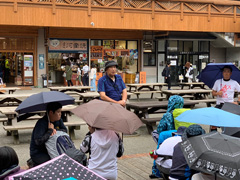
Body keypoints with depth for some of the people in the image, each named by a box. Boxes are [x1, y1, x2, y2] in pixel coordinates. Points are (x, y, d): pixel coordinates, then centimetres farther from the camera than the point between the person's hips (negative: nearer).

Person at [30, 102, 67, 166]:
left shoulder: (58, 120, 1)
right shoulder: (41, 123, -26)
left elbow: (65, 130, 1)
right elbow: (38, 141, -34)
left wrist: (55, 130, -18)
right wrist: (50, 130, -26)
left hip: (49, 150, 9)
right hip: (37, 153, -9)